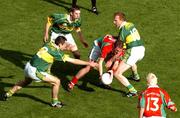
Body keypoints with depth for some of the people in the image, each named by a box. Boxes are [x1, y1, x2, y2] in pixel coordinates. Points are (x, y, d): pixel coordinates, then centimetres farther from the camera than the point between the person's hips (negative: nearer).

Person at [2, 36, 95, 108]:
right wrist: (88, 63, -4)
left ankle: (8, 94, 47)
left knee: (26, 81, 38)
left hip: (28, 66, 8)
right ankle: (54, 102, 15)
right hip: (35, 71, -8)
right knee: (56, 81, -1)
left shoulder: (48, 44, 3)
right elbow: (73, 60, -11)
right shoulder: (56, 53, -15)